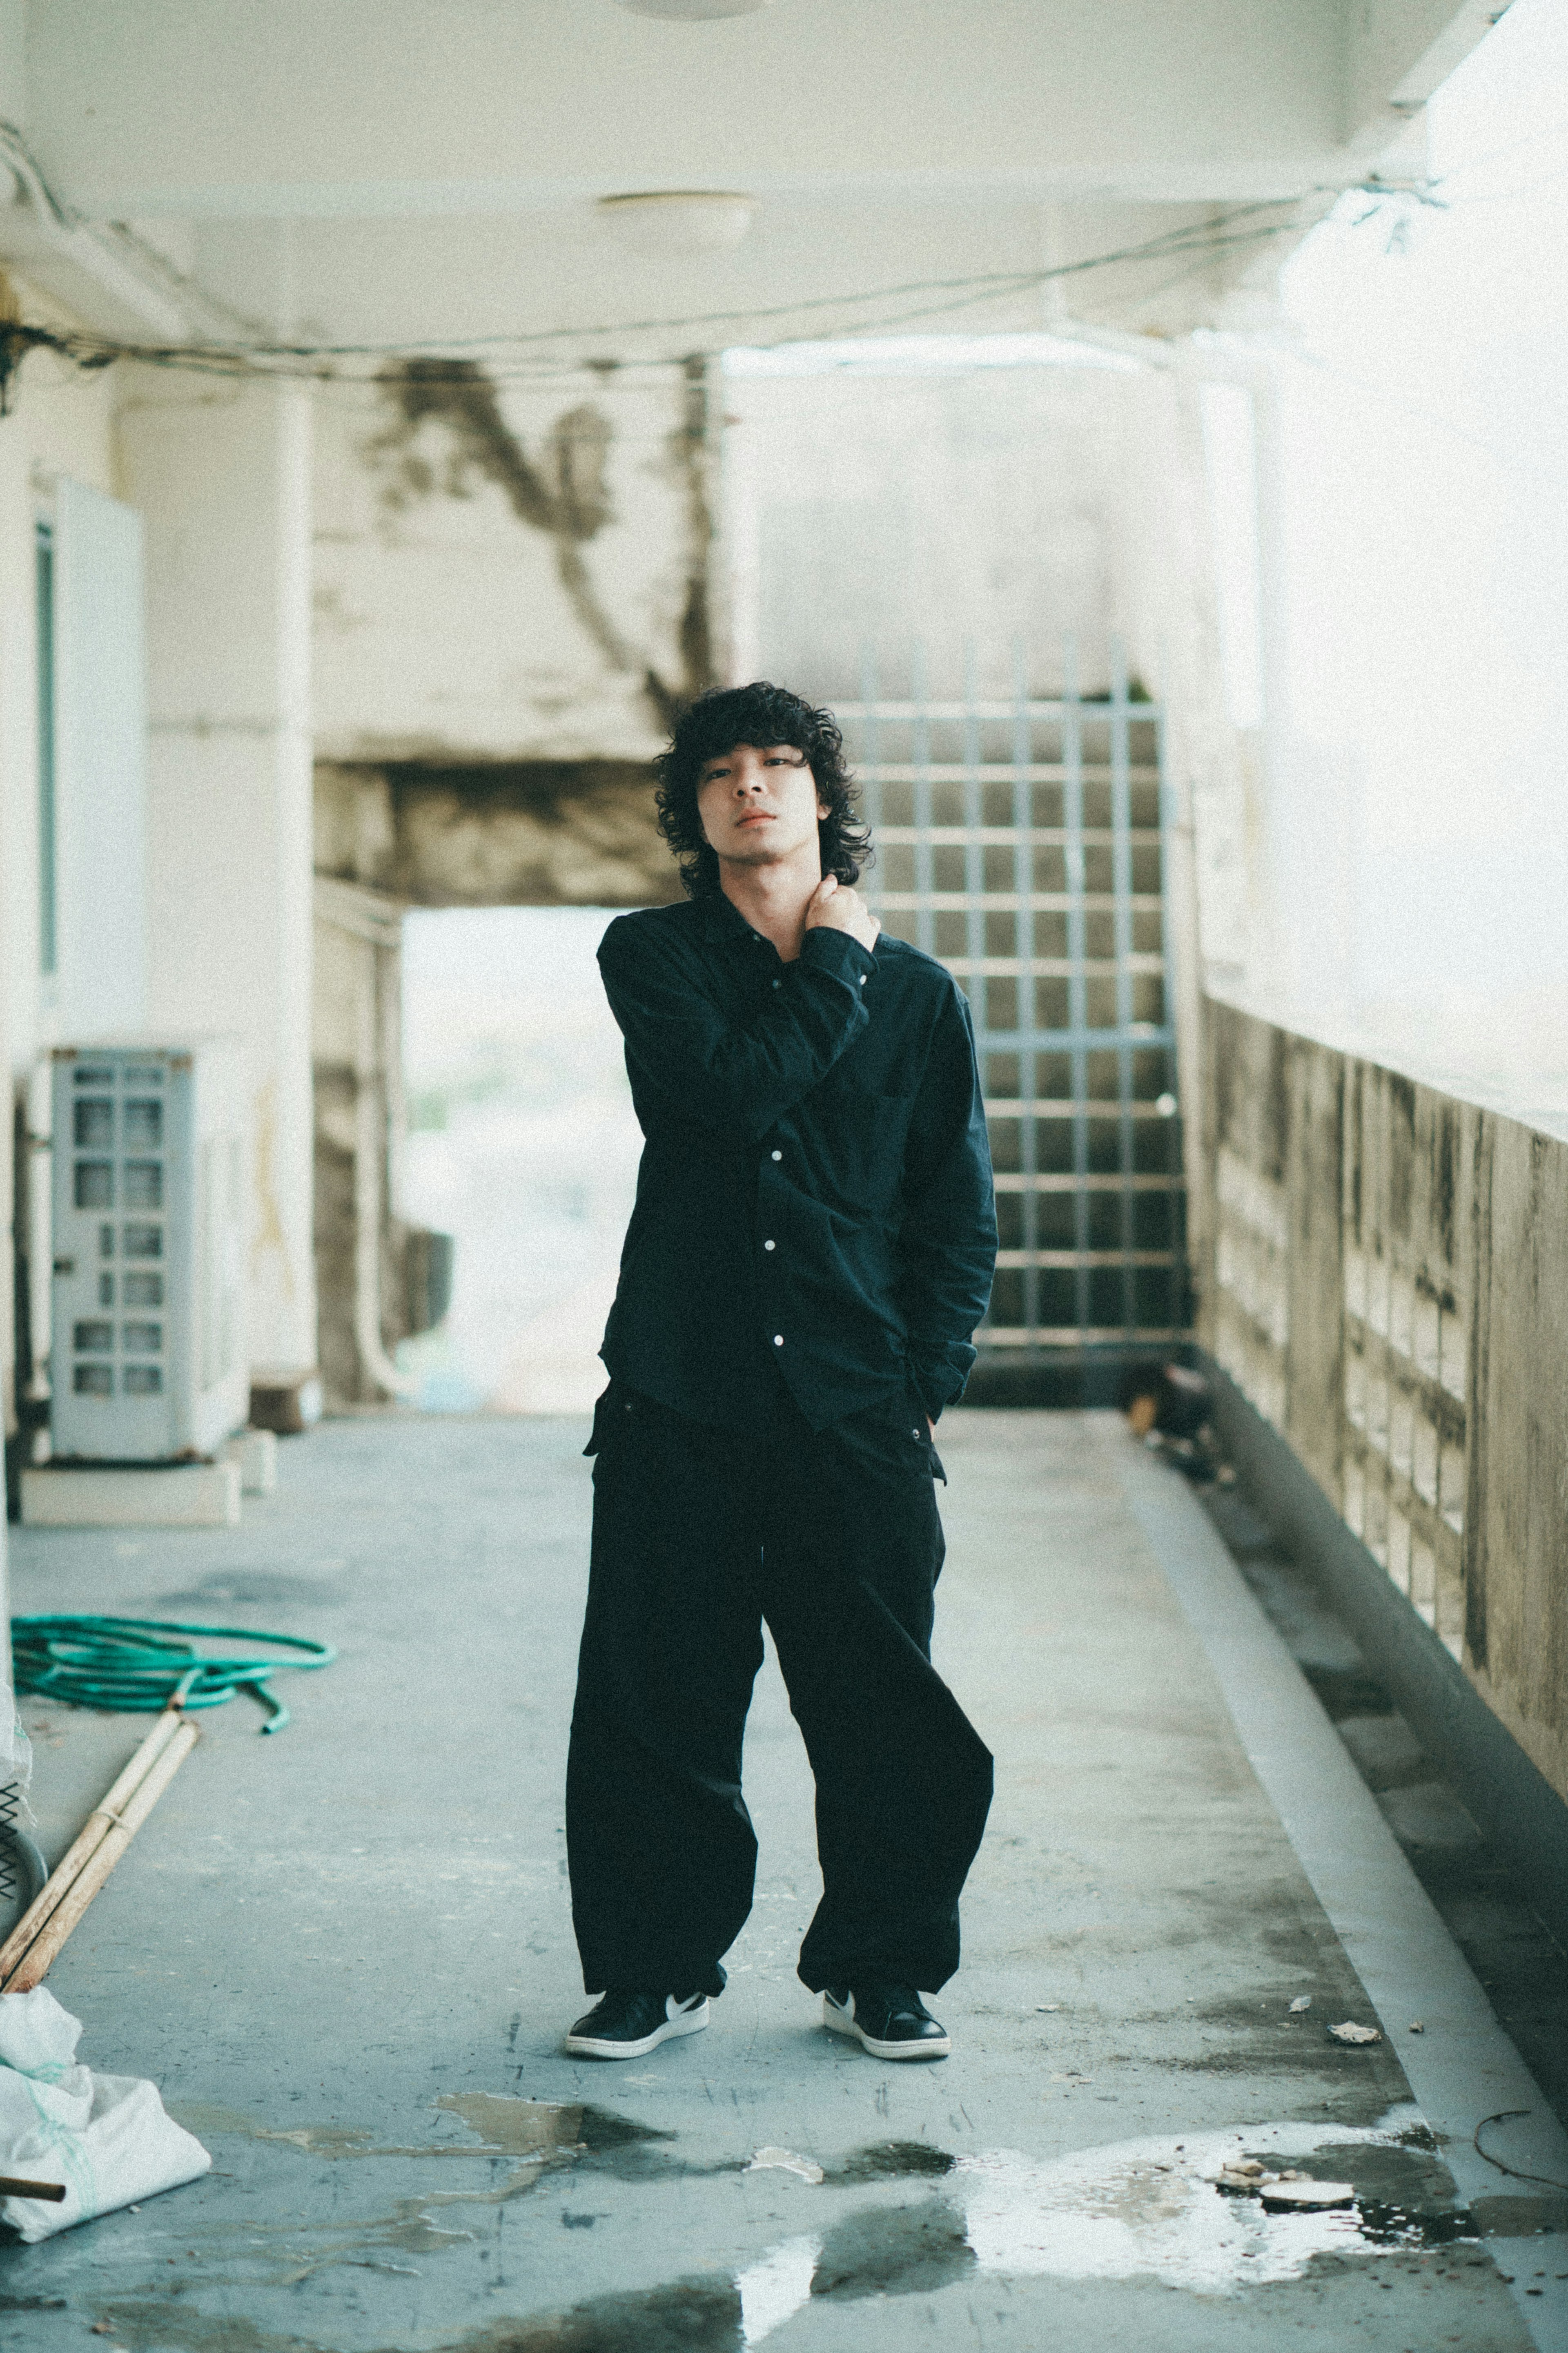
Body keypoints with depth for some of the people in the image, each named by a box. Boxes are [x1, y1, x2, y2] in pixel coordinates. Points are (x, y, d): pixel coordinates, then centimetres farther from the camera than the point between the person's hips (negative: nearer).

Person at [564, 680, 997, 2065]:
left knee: (882, 1708, 3)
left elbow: (960, 1213, 8)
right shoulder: (651, 958, 5)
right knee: (657, 1702, 3)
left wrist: (923, 1387, -1)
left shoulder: (917, 996, 8)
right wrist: (835, 963, -4)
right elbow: (738, 1088, -15)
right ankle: (658, 1969, 19)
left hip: (853, 1413, 1)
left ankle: (880, 1970, 21)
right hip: (679, 1400, -1)